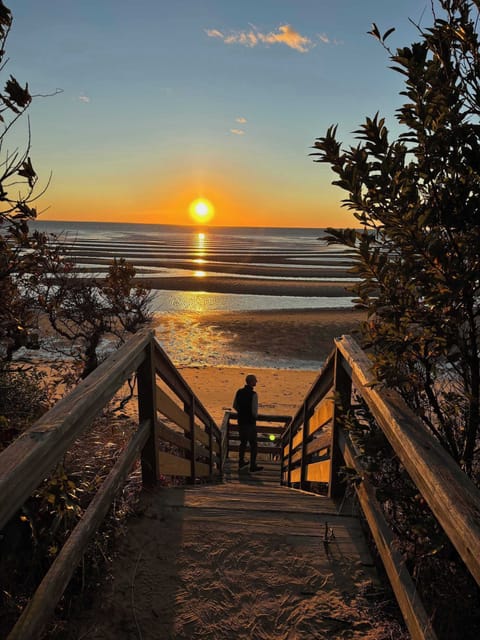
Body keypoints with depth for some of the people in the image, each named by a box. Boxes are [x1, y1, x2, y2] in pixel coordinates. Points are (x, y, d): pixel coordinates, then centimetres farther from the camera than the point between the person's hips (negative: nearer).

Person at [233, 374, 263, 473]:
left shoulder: (239, 392, -1)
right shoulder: (253, 394, -21)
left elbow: (235, 406, 8)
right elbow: (254, 411, -20)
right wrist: (255, 416, 2)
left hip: (241, 421, 6)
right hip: (250, 422, -6)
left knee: (243, 442, 21)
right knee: (253, 444, 9)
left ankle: (241, 463, 32)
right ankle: (253, 467, 16)